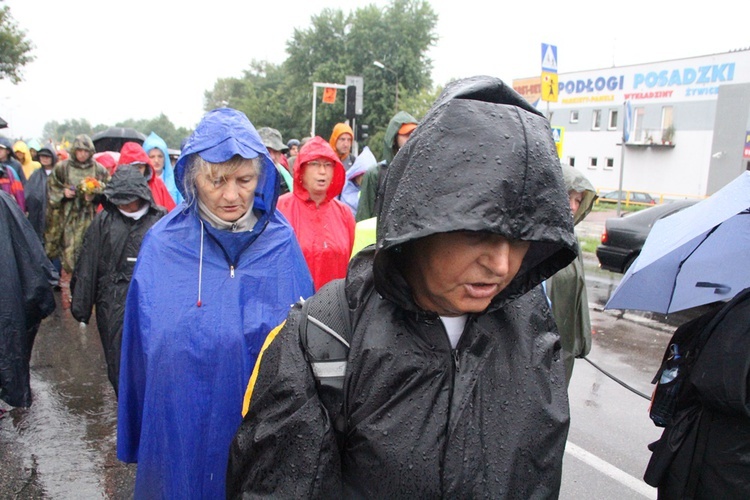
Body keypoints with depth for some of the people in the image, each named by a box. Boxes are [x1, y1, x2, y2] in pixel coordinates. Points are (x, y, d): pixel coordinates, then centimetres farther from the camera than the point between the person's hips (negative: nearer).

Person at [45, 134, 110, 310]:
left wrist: (95, 195, -11)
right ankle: (66, 290, 6)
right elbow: (51, 188, 10)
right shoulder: (62, 168, 4)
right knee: (68, 253, -4)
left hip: (90, 217, 1)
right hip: (69, 217, 0)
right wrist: (63, 193, -10)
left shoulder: (99, 170, 5)